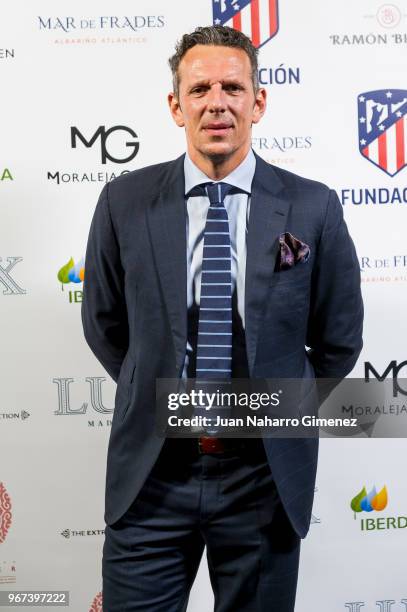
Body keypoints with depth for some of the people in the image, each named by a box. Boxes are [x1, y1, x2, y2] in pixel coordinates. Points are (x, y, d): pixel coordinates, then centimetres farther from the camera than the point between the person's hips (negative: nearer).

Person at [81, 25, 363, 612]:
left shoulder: (313, 207, -6)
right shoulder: (124, 202, -3)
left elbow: (340, 339, 4)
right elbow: (104, 324, 9)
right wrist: (155, 393, 9)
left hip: (267, 471, 0)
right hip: (152, 470, 1)